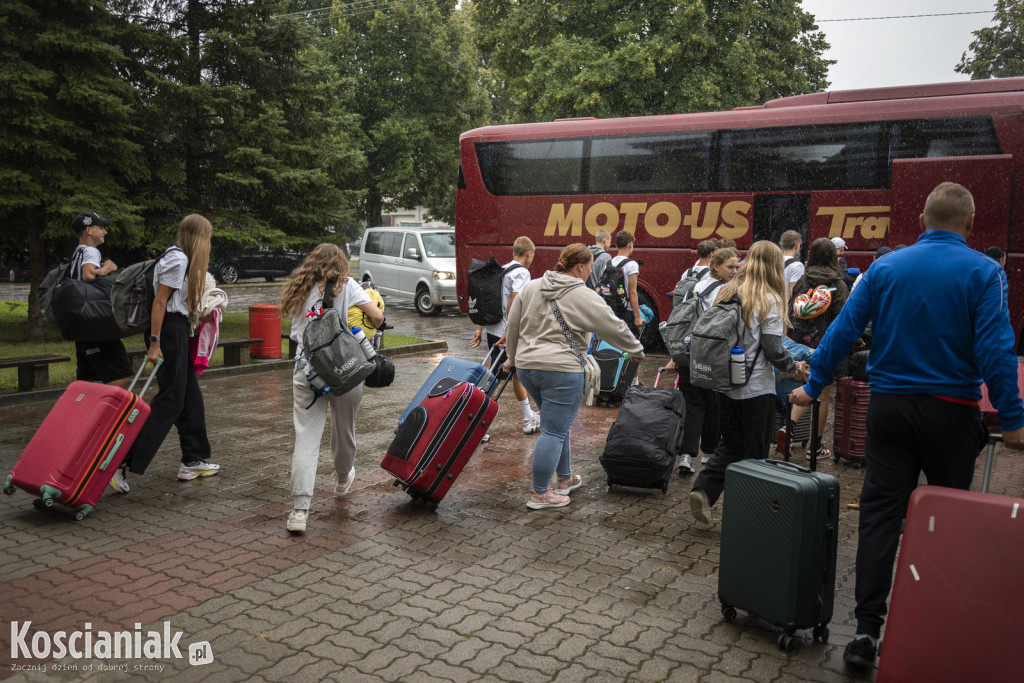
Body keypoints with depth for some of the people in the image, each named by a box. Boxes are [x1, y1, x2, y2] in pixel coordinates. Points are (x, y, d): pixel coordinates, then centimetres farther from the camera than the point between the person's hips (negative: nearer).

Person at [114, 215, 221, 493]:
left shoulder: (181, 258, 16)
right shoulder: (178, 259, -13)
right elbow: (159, 301, -17)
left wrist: (198, 314, 16)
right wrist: (155, 343, -20)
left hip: (178, 330, 10)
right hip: (169, 331, -10)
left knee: (190, 397, 13)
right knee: (169, 401, -8)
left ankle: (194, 461, 21)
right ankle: (120, 463, -7)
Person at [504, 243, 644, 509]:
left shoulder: (531, 287, 9)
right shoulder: (584, 296, -9)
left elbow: (512, 326, 14)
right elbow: (615, 328, -4)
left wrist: (513, 358, 26)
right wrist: (636, 350, 11)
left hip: (526, 367, 8)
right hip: (561, 370, -8)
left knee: (559, 425, 22)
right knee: (554, 432, 1)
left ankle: (565, 478, 32)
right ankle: (539, 494, 6)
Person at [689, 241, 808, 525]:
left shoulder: (726, 292, 4)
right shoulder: (769, 300, -11)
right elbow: (772, 349, -15)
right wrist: (793, 368, 2)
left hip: (726, 385, 5)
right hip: (756, 387, -5)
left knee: (730, 445, 18)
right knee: (753, 453, 7)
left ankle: (703, 490, 3)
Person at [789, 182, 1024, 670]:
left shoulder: (885, 268, 1)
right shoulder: (983, 273, -6)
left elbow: (843, 330, -1)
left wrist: (813, 387, 6)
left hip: (889, 407, 2)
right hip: (950, 411, -1)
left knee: (880, 515, 4)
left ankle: (867, 629, 2)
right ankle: (947, 626, 26)